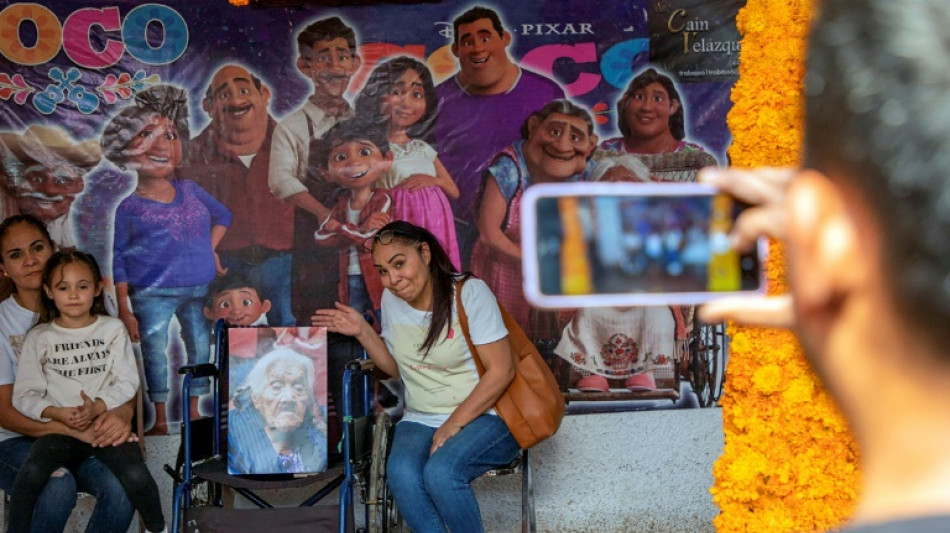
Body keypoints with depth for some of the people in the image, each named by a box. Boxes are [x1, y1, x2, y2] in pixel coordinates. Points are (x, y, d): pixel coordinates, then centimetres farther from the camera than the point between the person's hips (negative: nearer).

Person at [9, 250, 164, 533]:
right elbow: (24, 395, 3)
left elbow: (128, 382, 2)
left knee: (136, 476, -24)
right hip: (59, 428, 1)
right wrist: (58, 413, -15)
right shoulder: (39, 337, 7)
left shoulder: (113, 329, 8)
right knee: (32, 472, -30)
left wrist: (97, 406, -16)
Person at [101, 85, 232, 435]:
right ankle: (160, 419, 14)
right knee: (154, 350, 0)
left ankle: (194, 411, 26)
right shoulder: (128, 206, -7)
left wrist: (211, 249, 9)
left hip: (200, 289, 4)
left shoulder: (191, 191, 6)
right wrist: (124, 309, -8)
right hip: (152, 295, -4)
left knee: (200, 346, 10)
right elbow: (118, 259, -5)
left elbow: (223, 215, 24)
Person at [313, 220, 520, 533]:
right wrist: (362, 332, 4)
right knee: (401, 475, -29)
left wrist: (454, 425, -17)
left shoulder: (469, 292, -10)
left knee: (440, 472, -33)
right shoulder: (391, 300, 7)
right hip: (421, 421, 4)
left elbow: (501, 370, -12)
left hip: (483, 417, -4)